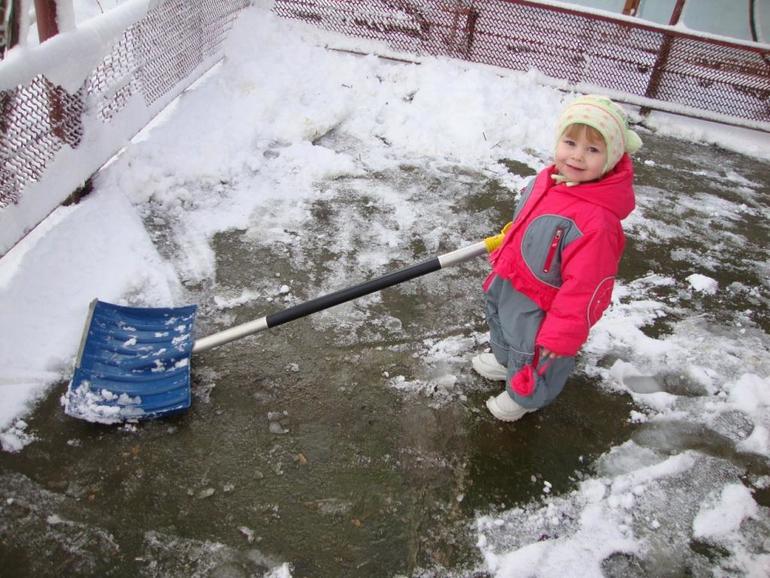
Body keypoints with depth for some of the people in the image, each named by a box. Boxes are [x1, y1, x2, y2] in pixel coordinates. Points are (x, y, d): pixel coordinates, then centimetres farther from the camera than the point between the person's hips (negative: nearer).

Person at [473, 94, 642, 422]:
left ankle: (526, 397, 51)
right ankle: (505, 361, 67)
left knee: (534, 355, 19)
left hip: (538, 307, -8)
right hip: (508, 284, 9)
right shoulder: (549, 178, -11)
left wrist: (562, 335, -25)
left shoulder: (597, 220, -38)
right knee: (501, 324, 35)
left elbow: (586, 285, -32)